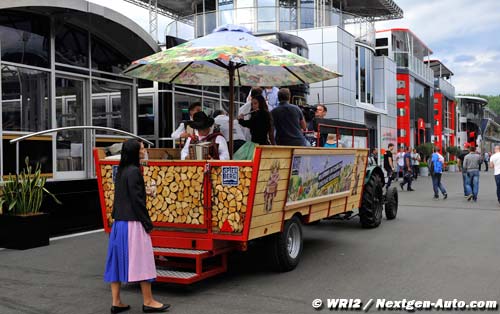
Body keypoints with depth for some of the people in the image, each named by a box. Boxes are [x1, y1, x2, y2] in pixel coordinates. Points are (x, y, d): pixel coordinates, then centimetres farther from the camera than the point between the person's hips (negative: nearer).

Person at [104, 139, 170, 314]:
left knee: (118, 259, 9)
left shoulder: (121, 171, 12)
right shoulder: (134, 171, -14)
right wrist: (147, 223, -13)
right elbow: (137, 200, -18)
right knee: (140, 260, -1)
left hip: (119, 222, 9)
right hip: (133, 222, -9)